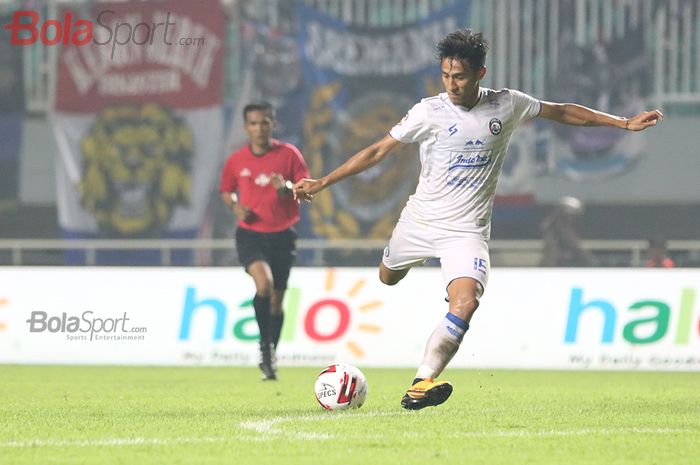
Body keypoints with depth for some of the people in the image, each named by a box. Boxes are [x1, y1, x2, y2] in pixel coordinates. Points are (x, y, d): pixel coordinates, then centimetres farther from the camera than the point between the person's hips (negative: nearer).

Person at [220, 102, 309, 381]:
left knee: (277, 299, 7)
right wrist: (235, 206, -5)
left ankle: (271, 358, 24)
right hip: (250, 234, -1)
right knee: (264, 284, -26)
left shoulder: (289, 154, -2)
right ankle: (265, 344, -7)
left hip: (282, 234, 1)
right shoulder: (236, 161, 2)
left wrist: (287, 187, -21)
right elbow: (226, 191, 17)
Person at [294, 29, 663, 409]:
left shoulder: (507, 105, -4)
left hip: (466, 230, -1)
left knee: (465, 303, -25)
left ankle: (421, 383, -28)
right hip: (419, 219, 1)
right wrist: (322, 182, -10)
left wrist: (625, 123, 10)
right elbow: (378, 151, -6)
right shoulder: (430, 111, -10)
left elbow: (562, 112, 11)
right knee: (388, 279, 21)